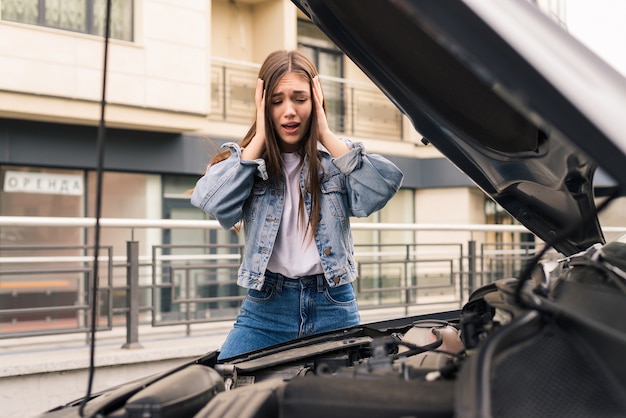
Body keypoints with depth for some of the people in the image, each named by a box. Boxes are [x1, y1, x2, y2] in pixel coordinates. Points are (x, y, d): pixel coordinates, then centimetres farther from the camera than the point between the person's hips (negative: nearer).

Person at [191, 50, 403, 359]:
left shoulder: (337, 159, 4)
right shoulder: (243, 160, 5)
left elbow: (384, 187, -16)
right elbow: (214, 204, -16)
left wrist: (326, 135, -11)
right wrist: (260, 138, -11)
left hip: (334, 309, 1)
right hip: (266, 308, 0)